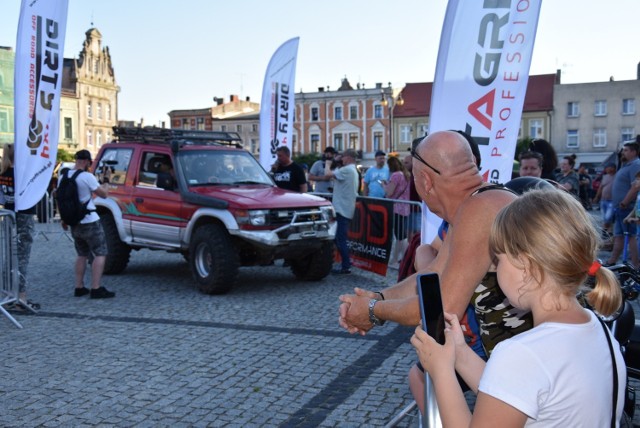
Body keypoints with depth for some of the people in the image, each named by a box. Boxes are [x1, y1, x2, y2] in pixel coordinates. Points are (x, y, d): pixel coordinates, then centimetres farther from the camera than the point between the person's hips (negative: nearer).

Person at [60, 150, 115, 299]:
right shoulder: (87, 176, -16)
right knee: (100, 254, -1)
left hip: (74, 223, 7)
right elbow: (103, 194, -11)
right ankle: (96, 289, -8)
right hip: (90, 222, -7)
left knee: (82, 254, 19)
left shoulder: (63, 176, 6)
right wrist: (106, 182, 8)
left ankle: (79, 287, 17)